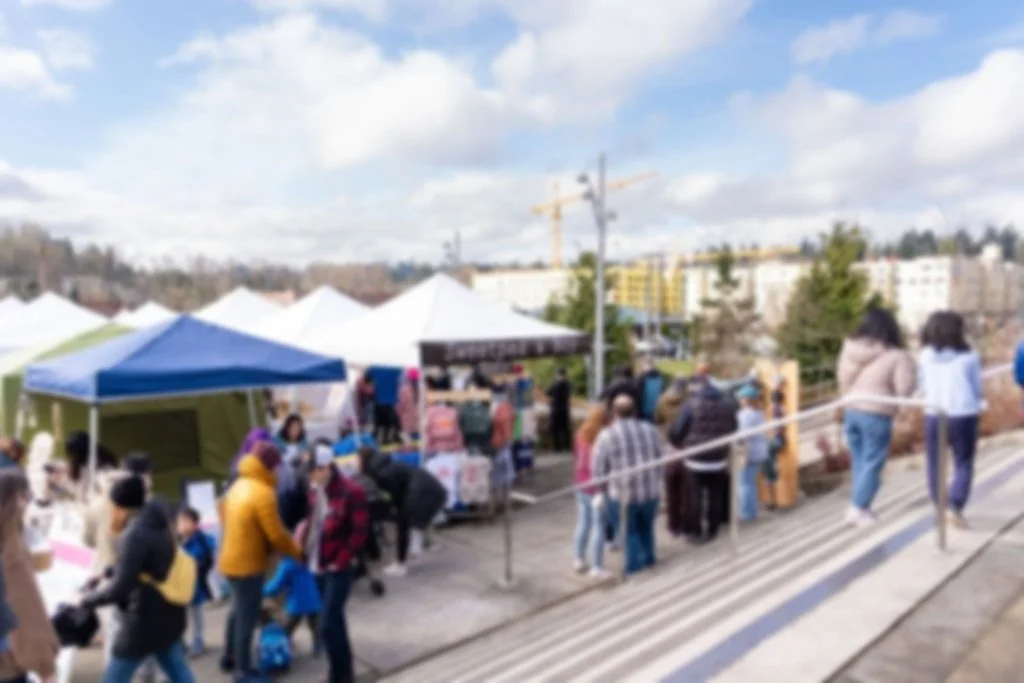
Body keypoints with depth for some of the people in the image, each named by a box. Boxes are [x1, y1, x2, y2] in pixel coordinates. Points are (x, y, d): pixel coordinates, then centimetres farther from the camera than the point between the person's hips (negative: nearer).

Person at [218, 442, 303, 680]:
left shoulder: (239, 485, 5)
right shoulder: (264, 493, -23)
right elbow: (276, 535, -20)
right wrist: (298, 552, -5)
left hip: (231, 559, 9)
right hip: (248, 564, -9)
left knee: (238, 611, 25)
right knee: (247, 617, 5)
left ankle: (230, 658, 39)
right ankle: (243, 670, 17)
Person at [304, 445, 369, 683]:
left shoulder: (351, 492, -17)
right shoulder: (314, 490, 6)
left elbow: (360, 531, -17)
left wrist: (341, 561, -17)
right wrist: (307, 548, 4)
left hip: (337, 569, -7)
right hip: (317, 566, 7)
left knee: (328, 626, -7)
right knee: (335, 620, 18)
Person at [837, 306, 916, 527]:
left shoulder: (850, 348, 5)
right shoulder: (896, 356, -10)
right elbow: (904, 389, -11)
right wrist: (912, 374, 7)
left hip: (851, 411, 6)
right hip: (876, 415, -6)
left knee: (859, 462, 15)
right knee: (872, 464, 3)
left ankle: (861, 508, 21)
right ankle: (858, 509, 2)